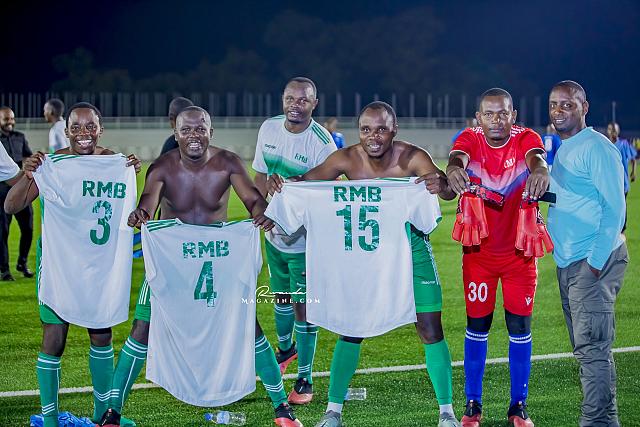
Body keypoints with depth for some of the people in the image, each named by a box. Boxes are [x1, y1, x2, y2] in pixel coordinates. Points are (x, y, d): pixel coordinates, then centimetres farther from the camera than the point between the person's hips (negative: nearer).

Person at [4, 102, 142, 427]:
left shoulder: (112, 161, -3)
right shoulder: (51, 164, -14)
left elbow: (128, 207, 11)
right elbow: (11, 207, -16)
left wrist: (133, 174, -8)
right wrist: (28, 176, -34)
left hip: (100, 264, 4)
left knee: (101, 335, 13)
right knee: (53, 340, -4)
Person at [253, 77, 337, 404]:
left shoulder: (321, 142, -19)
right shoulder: (269, 129, -2)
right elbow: (260, 176, 8)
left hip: (306, 238, -5)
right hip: (275, 233, 5)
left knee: (303, 306, -3)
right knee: (282, 296, 22)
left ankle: (305, 378, 6)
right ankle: (285, 348, 48)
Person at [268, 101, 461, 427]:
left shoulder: (412, 158, -23)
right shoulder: (348, 159, -17)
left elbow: (449, 192, -33)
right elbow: (306, 180, -16)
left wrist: (441, 184, -58)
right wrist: (281, 183, -39)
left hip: (412, 249, -1)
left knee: (430, 331, -2)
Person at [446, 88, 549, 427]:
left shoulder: (525, 138, -11)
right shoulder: (470, 139, -10)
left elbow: (535, 157, -32)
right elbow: (458, 155, -32)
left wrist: (539, 171, -58)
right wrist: (454, 169, -58)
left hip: (520, 250, 0)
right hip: (479, 251, 0)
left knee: (520, 326, 2)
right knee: (477, 326, 5)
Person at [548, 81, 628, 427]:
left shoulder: (596, 148, -11)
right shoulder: (560, 150, 17)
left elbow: (615, 206, -15)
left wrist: (596, 262, -19)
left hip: (595, 260, -9)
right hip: (568, 263, 9)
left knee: (592, 347, -11)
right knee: (585, 348, 11)